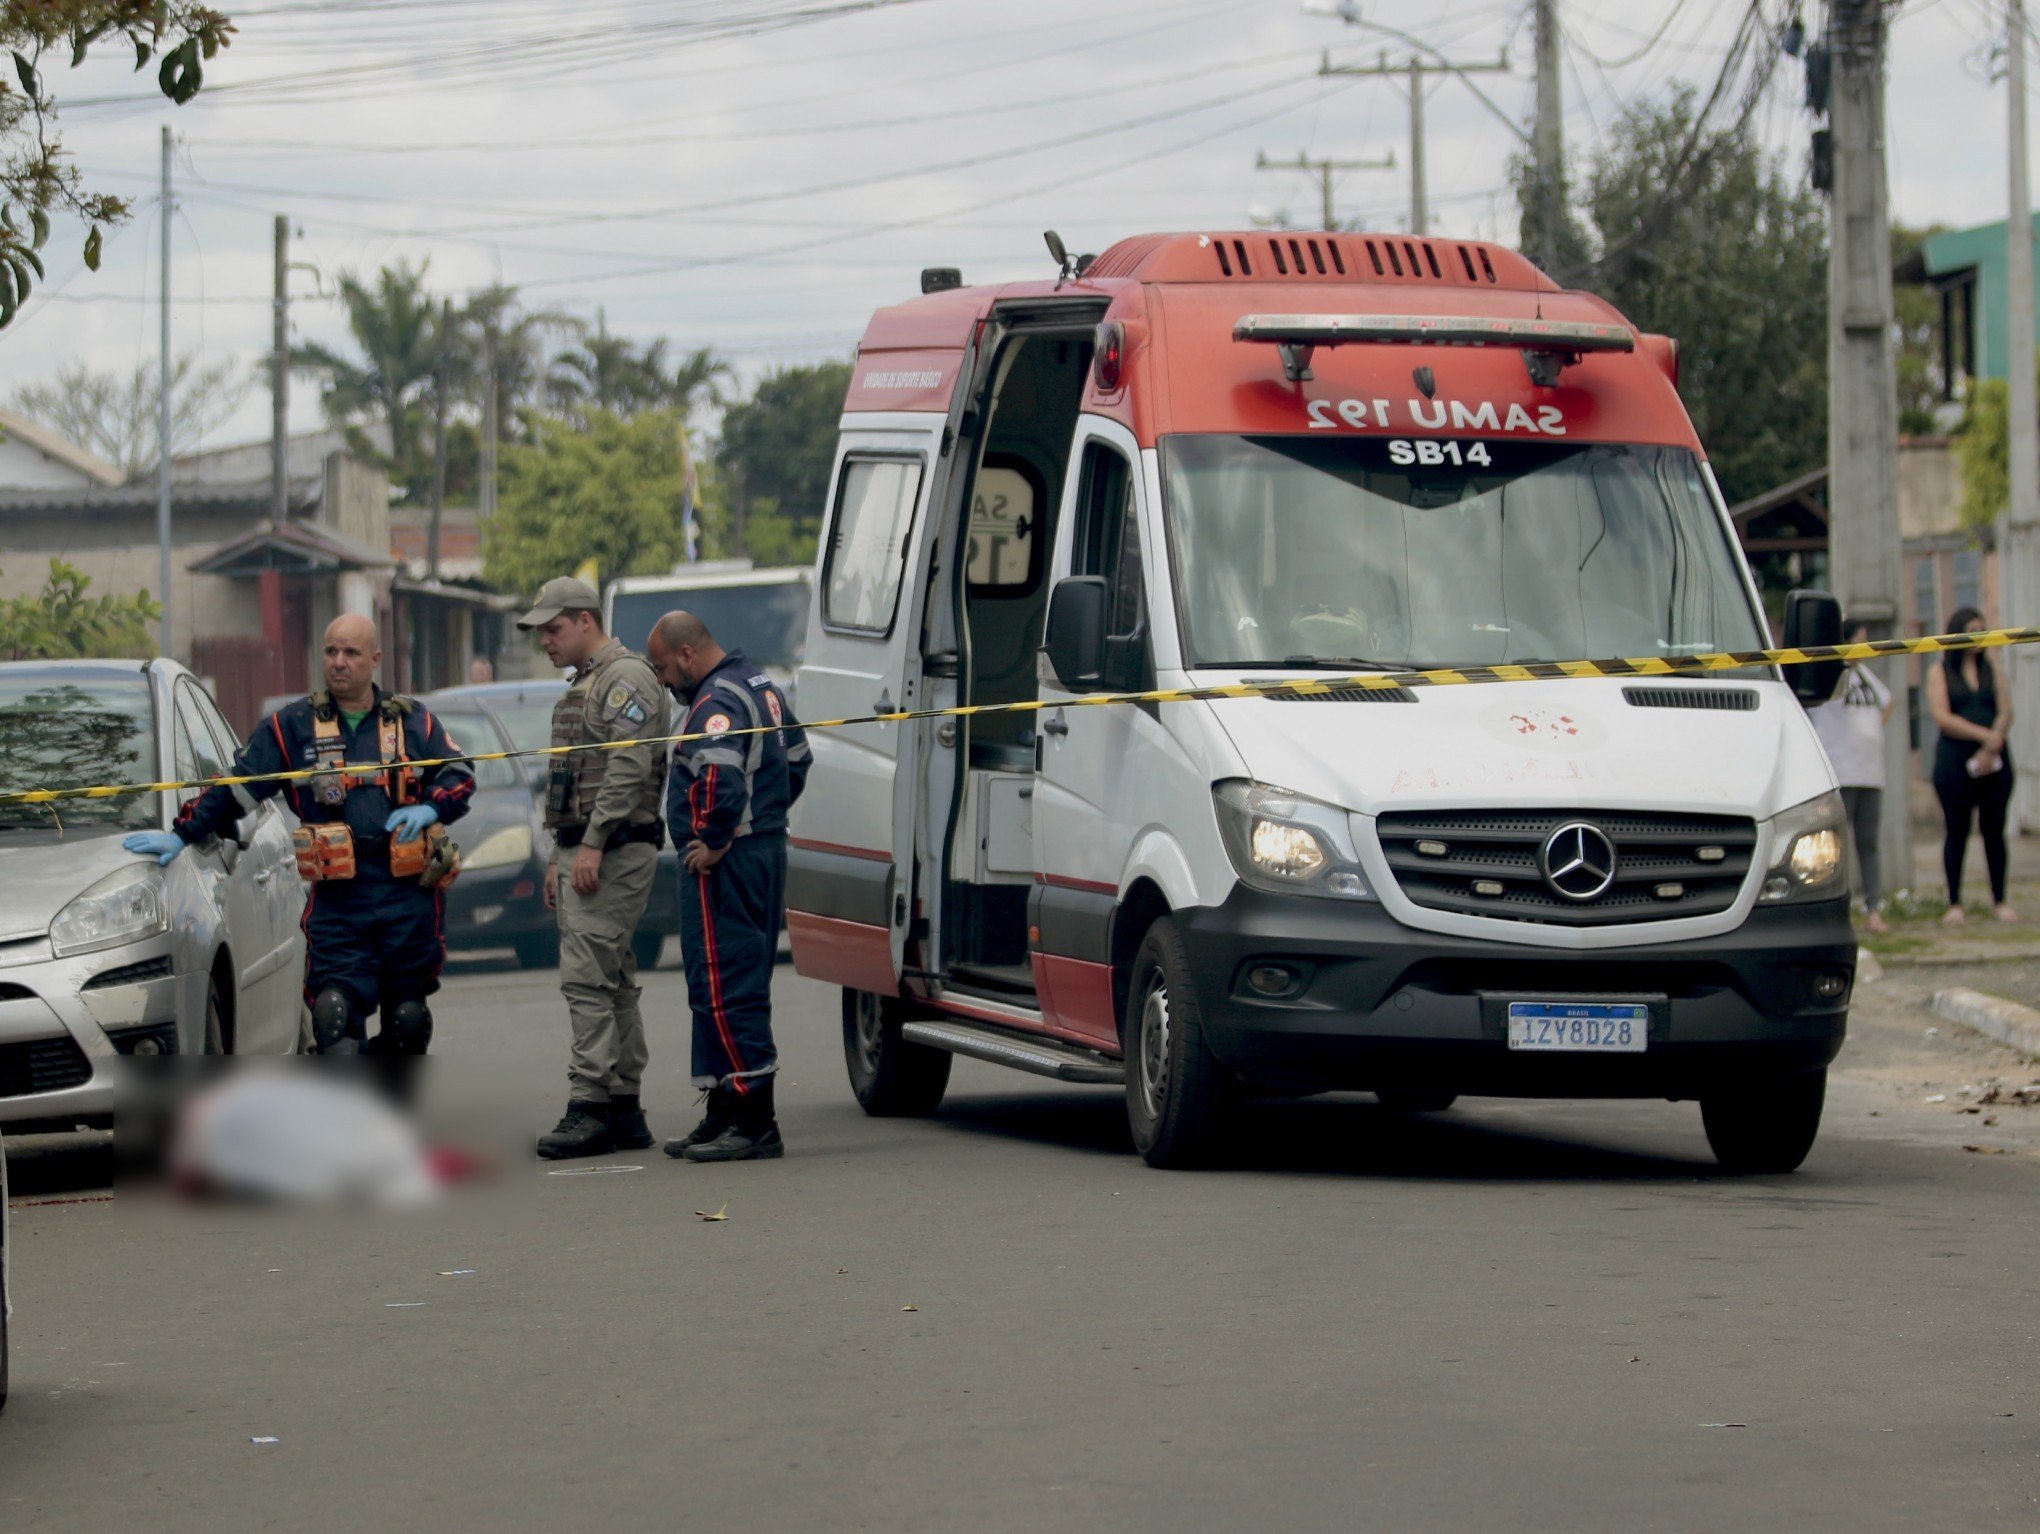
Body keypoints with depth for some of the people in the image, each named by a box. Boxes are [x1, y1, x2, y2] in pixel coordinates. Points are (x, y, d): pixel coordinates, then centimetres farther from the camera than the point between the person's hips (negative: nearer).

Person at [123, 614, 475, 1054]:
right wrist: (182, 835, -3)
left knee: (408, 1019, 6)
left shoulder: (415, 721, 12)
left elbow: (459, 775, 13)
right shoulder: (293, 726, 9)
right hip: (336, 900, -1)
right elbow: (236, 788, 7)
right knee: (335, 1015, -14)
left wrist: (432, 808, -8)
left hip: (408, 892, 1)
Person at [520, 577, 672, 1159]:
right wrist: (559, 855, 22)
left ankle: (589, 1106, -17)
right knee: (613, 980, 9)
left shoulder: (626, 678, -10)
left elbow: (629, 768, -20)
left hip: (615, 850, -10)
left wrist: (593, 844, -24)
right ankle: (625, 1108, 11)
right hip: (581, 850, 10)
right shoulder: (581, 686, 22)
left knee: (588, 975, -15)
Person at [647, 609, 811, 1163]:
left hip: (724, 865, -11)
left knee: (724, 990, -9)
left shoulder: (716, 702, -17)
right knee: (739, 987, 15)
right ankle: (723, 1115, 22)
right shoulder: (760, 686, 16)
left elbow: (721, 776, -33)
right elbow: (798, 757, 27)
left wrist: (714, 842, -21)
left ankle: (754, 1122, -11)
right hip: (766, 848, 11)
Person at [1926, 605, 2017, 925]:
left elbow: (2005, 713, 4)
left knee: (1994, 830, 2)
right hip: (1955, 760, -2)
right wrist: (1984, 735, -12)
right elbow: (1942, 717, -6)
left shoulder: (1992, 669, 13)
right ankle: (1954, 904, -1)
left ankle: (2000, 902, 5)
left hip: (1993, 761, 2)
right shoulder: (1939, 672, 5)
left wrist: (1992, 747, -12)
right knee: (1957, 832, -3)